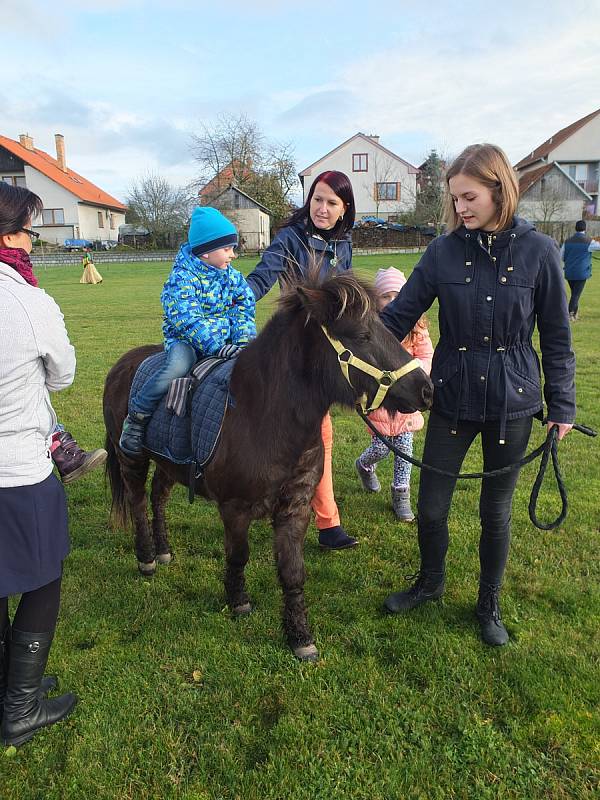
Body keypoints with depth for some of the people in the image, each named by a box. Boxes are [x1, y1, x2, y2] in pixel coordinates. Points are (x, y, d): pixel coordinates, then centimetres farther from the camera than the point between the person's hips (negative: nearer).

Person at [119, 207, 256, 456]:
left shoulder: (231, 275, 7)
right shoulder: (182, 277, -14)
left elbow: (243, 308, 6)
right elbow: (188, 321, -24)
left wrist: (244, 339, -13)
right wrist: (217, 346, -34)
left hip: (224, 338, 6)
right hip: (185, 339, -6)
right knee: (179, 364, -36)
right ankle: (137, 417, -18)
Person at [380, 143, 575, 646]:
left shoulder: (539, 251, -6)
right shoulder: (444, 251, -4)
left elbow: (556, 336, 0)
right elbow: (399, 315, -6)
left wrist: (562, 405, 2)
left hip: (512, 402, -1)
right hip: (453, 398, 1)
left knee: (496, 512, 13)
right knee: (431, 509, 8)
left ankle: (489, 605, 37)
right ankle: (430, 584, 39)